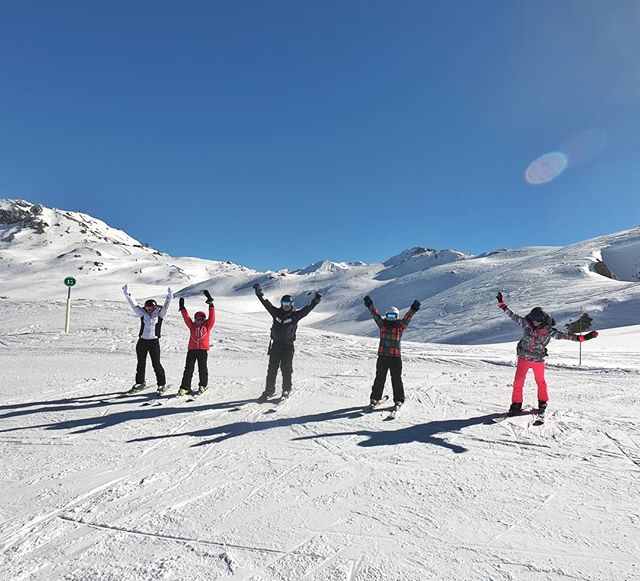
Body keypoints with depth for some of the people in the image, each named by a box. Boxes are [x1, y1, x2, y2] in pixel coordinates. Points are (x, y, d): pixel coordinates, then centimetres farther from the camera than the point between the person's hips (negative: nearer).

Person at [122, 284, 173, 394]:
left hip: (154, 342, -4)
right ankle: (140, 383, 29)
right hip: (142, 341, 4)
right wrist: (127, 294, -6)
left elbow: (166, 306, -16)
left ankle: (162, 384, 11)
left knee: (156, 364, -2)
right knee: (141, 364, 14)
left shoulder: (160, 313, -2)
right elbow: (133, 304, 2)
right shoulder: (142, 313, 6)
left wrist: (169, 297, -31)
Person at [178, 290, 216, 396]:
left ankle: (202, 385, 18)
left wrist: (211, 304, -6)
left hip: (203, 349, -2)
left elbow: (212, 317, 2)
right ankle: (185, 387, 4)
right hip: (191, 349, 2)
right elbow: (186, 318, 11)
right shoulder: (192, 326, 17)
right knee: (188, 369, 2)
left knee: (202, 368, 5)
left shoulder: (207, 326, 10)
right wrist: (182, 308, 1)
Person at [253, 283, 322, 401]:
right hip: (275, 345, 3)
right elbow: (266, 303, 2)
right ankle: (269, 390, 15)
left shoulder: (295, 315, -2)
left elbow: (307, 309, -10)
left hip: (288, 346, -2)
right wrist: (259, 293, -6)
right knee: (272, 369, 6)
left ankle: (286, 390, 16)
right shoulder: (276, 313, 5)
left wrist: (315, 301, -22)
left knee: (286, 369, 1)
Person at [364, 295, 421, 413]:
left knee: (396, 380, 6)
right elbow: (375, 314, -1)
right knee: (379, 378, 11)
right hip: (382, 357, 2)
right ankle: (375, 398, 22)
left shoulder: (400, 326, 1)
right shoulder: (382, 324, 6)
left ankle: (398, 401, 17)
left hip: (395, 357, -2)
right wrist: (370, 305, -13)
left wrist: (413, 309, -27)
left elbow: (407, 318, -11)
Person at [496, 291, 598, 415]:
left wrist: (582, 337, -24)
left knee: (540, 382, 18)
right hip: (523, 358, 1)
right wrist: (502, 305, -7)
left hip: (538, 360, -1)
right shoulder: (526, 323, -10)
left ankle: (542, 403, 40)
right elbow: (513, 315, -5)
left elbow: (564, 335, -15)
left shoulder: (548, 330, -14)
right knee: (518, 382, 2)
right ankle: (516, 404, 16)